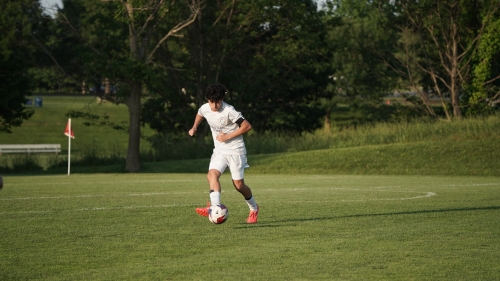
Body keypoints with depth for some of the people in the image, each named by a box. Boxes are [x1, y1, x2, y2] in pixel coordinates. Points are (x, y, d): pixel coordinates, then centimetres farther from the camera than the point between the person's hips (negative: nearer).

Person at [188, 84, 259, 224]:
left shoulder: (229, 111, -22)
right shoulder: (205, 109, -3)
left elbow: (247, 126, -18)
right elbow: (199, 114, 24)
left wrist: (228, 136, -19)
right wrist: (194, 127, 10)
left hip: (235, 150, -5)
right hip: (219, 151, 5)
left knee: (238, 184, 0)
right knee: (212, 174, -22)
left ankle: (254, 209, 26)